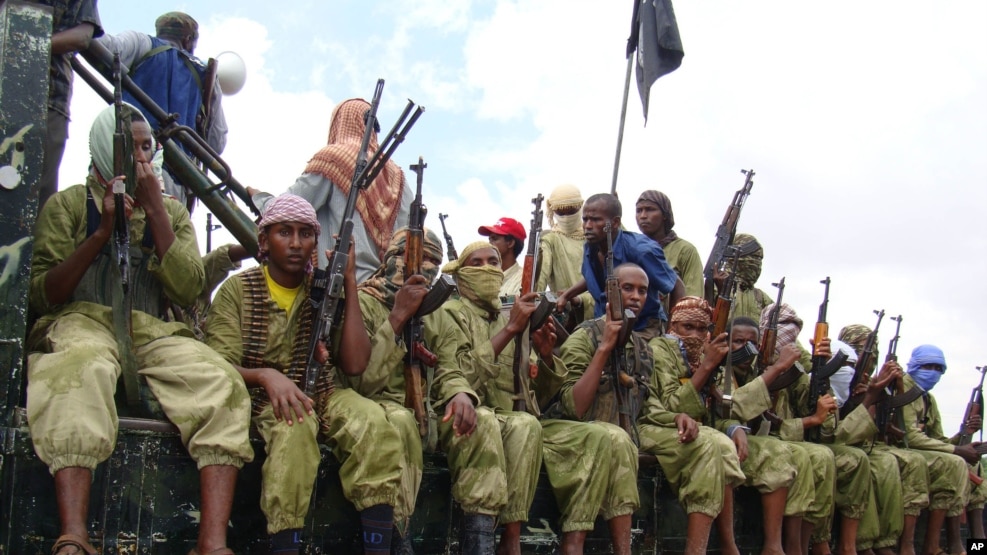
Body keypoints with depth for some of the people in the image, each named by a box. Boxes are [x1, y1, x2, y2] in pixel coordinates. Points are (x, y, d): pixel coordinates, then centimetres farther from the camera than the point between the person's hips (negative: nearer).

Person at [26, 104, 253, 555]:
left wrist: (154, 208, -1)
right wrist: (102, 231, -6)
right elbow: (42, 295, 4)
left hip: (152, 332, 3)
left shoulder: (172, 212, 21)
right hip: (80, 322, -2)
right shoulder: (68, 204, 15)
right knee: (83, 367, -41)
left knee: (223, 381, -29)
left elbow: (187, 290, 3)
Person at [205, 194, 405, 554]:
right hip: (263, 400, -2)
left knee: (371, 421, -29)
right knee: (294, 424, -37)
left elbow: (354, 364, -6)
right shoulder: (237, 290, 1)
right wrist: (266, 376, -31)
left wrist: (349, 282, -7)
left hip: (321, 395, 3)